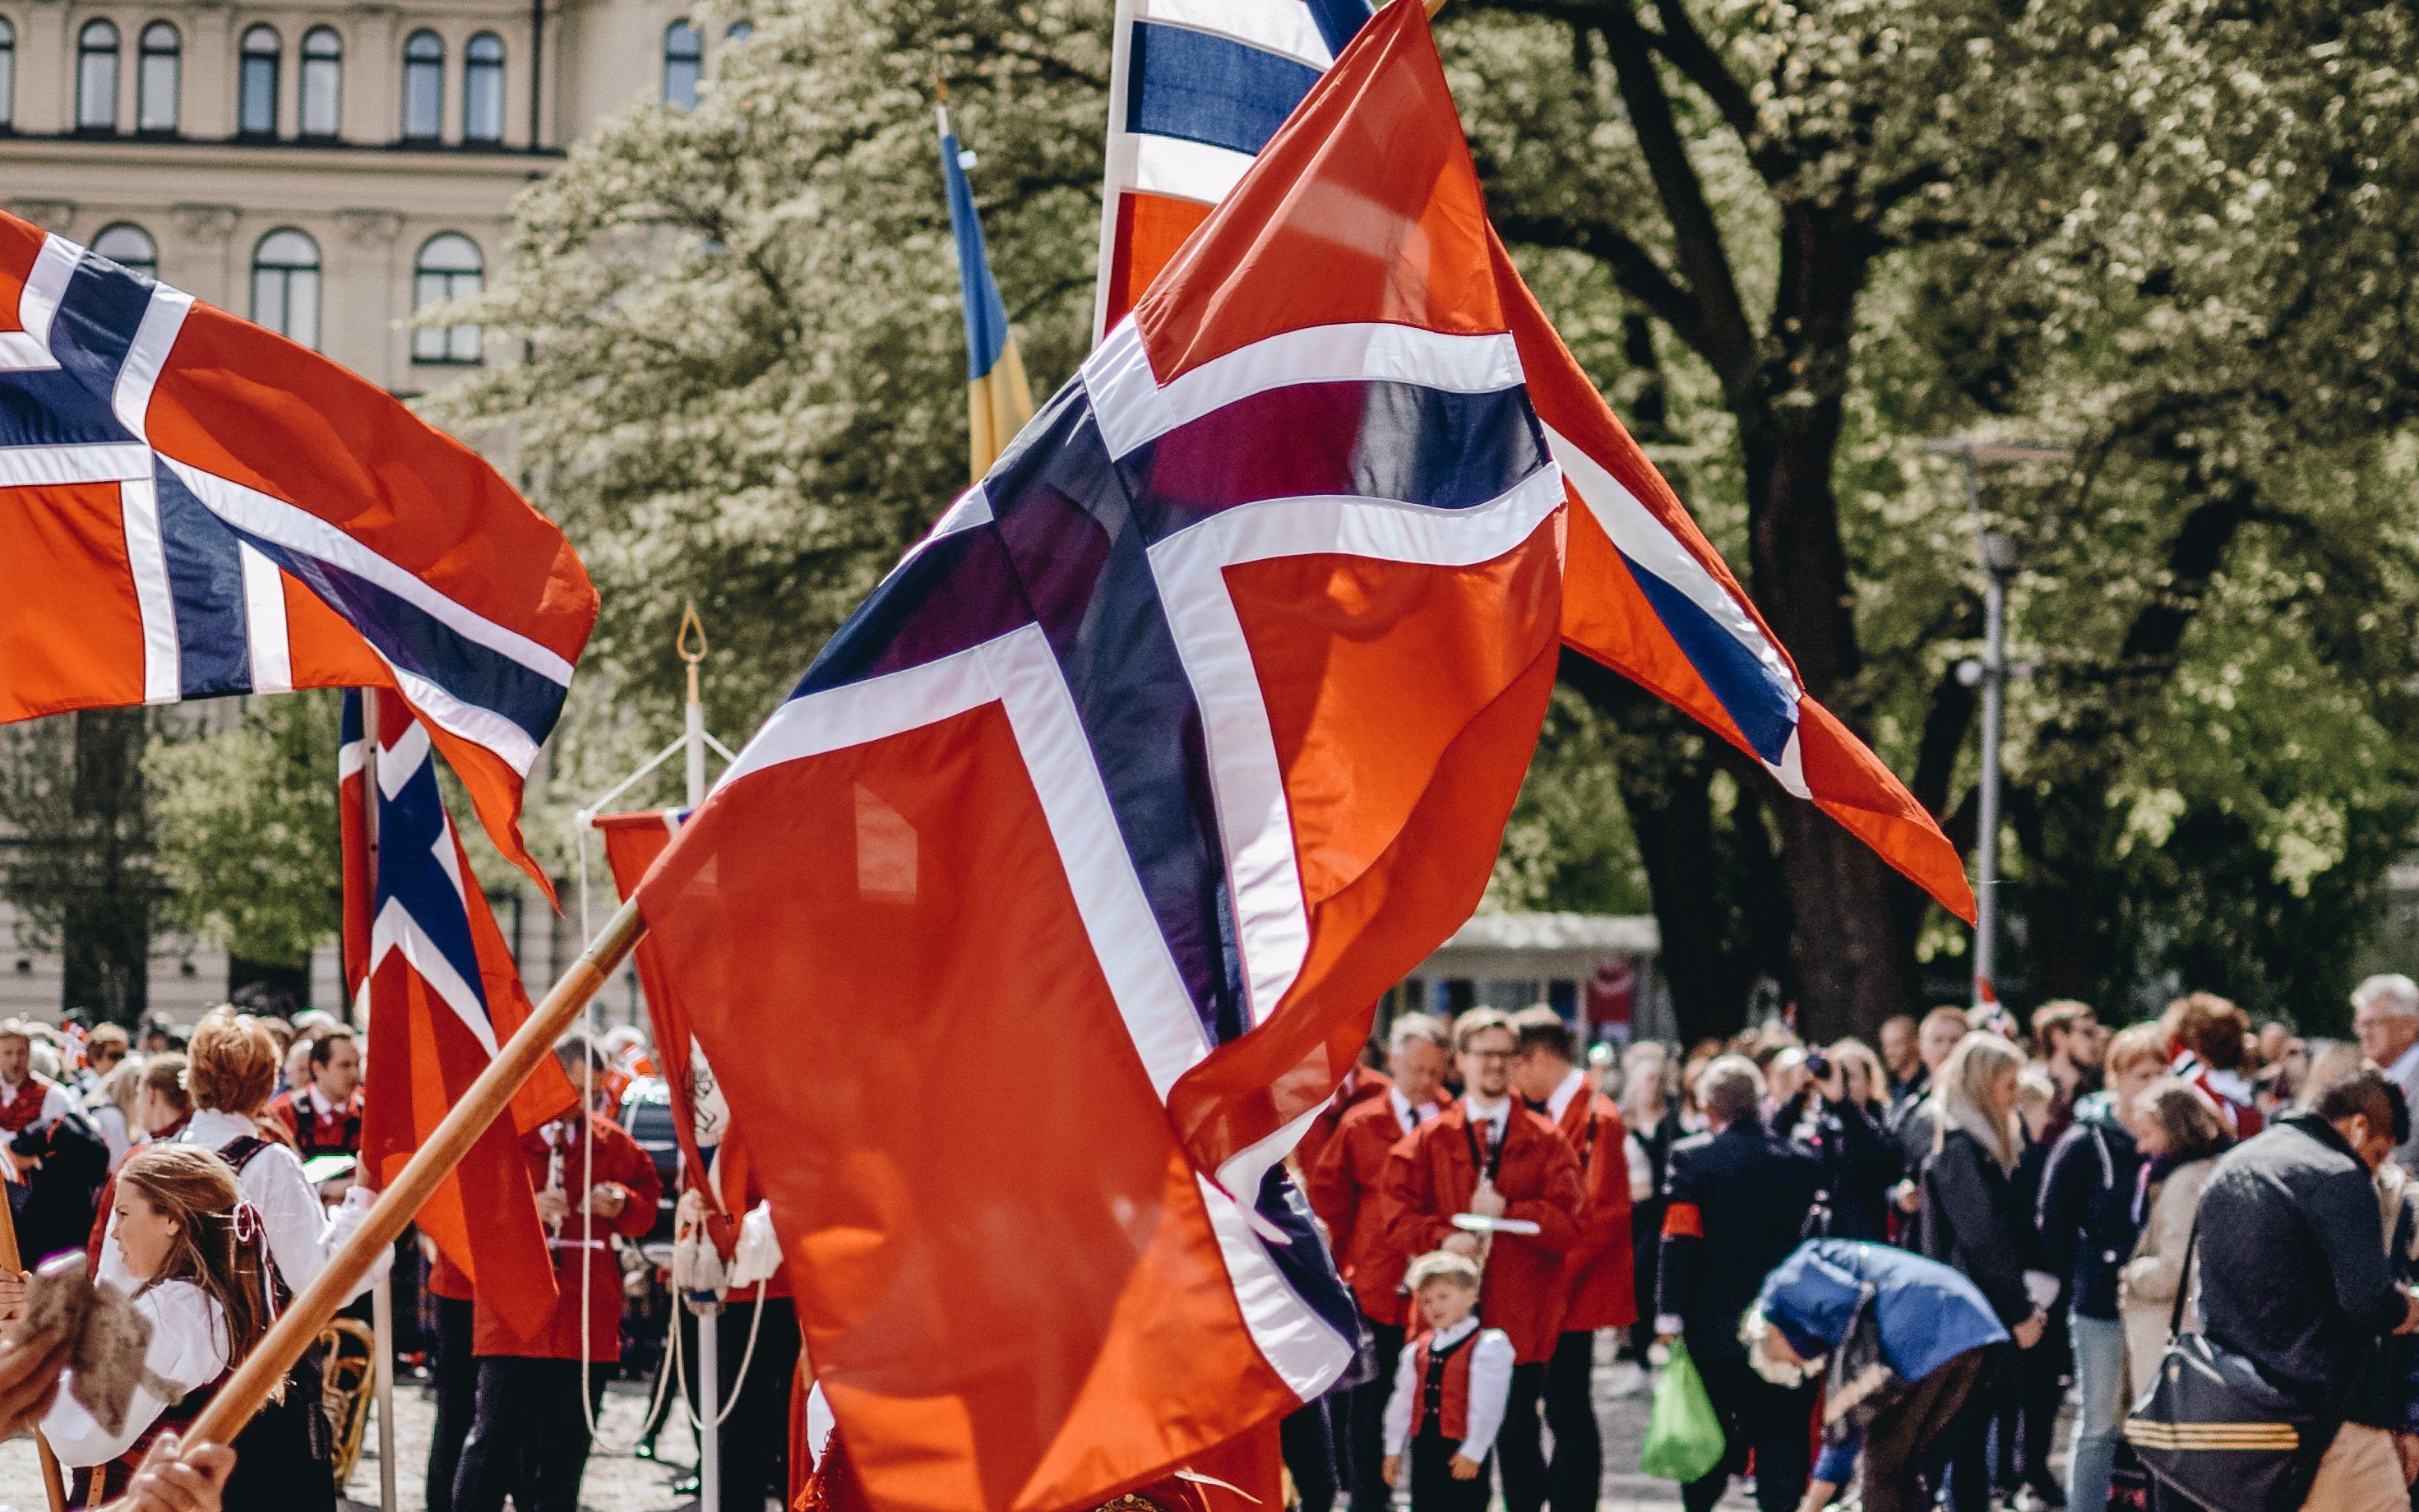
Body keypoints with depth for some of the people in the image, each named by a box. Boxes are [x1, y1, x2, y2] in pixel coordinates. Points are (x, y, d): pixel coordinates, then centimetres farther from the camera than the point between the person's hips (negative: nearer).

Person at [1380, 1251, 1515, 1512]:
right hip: (1424, 1448, 7)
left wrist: (1473, 1451, -18)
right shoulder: (1418, 1350, 12)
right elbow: (1403, 1401, 15)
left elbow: (1487, 1406, -15)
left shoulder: (1488, 1346, -10)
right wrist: (1394, 1450, 13)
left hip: (1462, 1453, -7)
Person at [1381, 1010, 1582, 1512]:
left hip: (1521, 1315, -1)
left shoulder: (1544, 1141, 6)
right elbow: (1400, 1212, 3)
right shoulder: (1428, 1140, 10)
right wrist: (1443, 1237, -15)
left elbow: (1568, 1225, -1)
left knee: (1518, 1432, 1)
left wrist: (1508, 1209, -13)